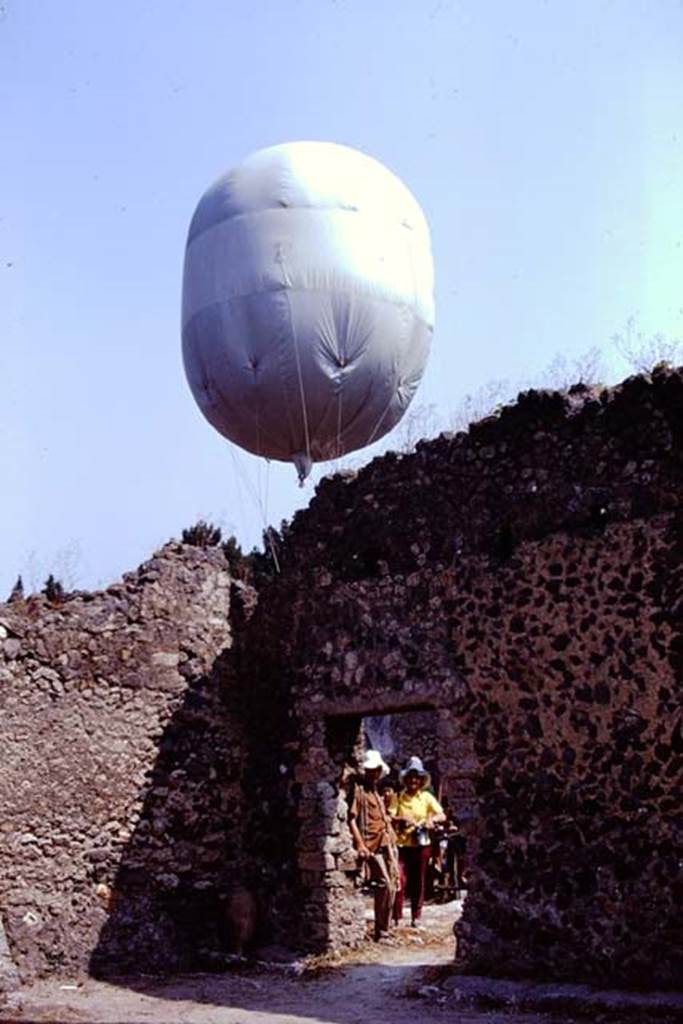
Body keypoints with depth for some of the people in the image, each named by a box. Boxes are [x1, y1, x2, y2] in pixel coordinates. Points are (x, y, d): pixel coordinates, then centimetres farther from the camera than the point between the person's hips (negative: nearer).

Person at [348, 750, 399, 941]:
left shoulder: (377, 792, 21)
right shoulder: (359, 791, -6)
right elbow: (351, 819, -14)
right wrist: (360, 845, -20)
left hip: (387, 844, 8)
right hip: (372, 845, -8)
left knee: (392, 886, 7)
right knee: (384, 885, -13)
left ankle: (385, 929, 17)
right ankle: (380, 931, -3)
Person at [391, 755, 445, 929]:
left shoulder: (426, 797, 7)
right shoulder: (399, 797, 3)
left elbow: (442, 815, 2)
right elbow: (390, 817, -7)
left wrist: (432, 819, -19)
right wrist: (401, 820, -26)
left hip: (422, 844, 2)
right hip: (402, 844, -2)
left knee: (418, 882, 8)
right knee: (400, 880, -12)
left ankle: (416, 917, 18)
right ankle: (395, 916, -5)